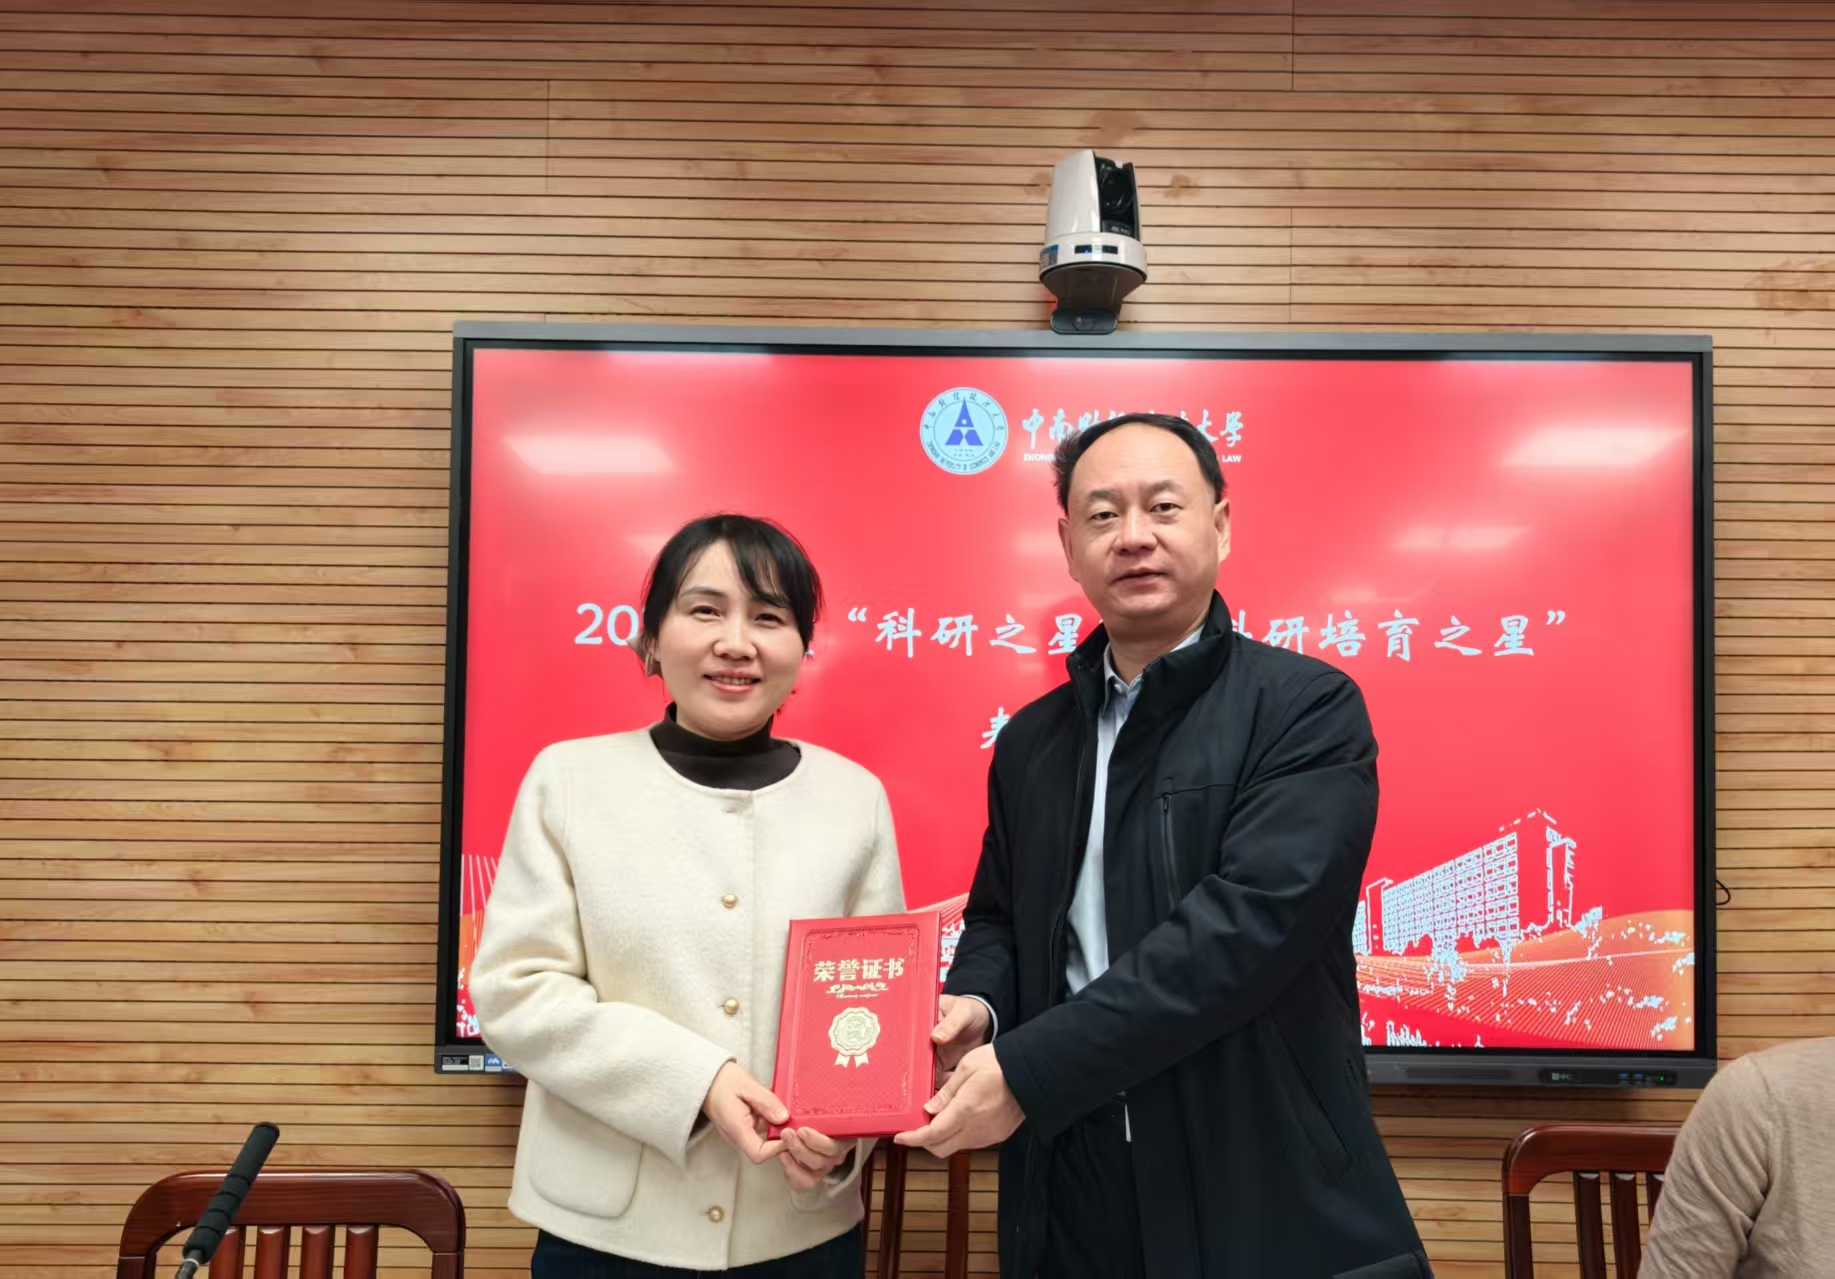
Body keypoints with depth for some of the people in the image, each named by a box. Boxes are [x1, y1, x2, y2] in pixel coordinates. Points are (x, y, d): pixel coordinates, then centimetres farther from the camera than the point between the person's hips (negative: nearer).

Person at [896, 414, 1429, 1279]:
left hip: (1267, 1204, -4)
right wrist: (976, 1004, -7)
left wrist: (1025, 1071, -22)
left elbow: (1250, 918, -21)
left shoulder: (1308, 708, -9)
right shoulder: (1030, 740, 7)